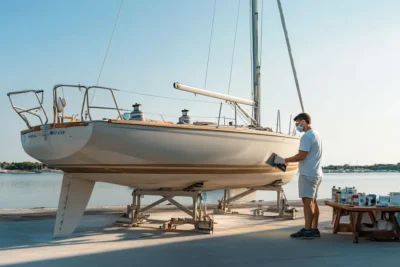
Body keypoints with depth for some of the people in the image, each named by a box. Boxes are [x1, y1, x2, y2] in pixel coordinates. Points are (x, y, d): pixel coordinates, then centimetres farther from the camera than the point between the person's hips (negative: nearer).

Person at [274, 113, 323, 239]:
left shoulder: (307, 136, -14)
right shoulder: (316, 134, 17)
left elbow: (301, 156, -19)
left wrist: (284, 160, -10)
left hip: (308, 174, -10)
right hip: (316, 173, 10)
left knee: (307, 200, -11)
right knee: (312, 201, 11)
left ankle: (307, 230, -13)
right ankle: (314, 229, 14)